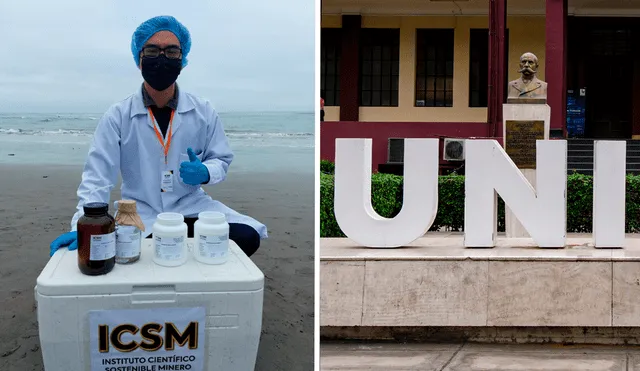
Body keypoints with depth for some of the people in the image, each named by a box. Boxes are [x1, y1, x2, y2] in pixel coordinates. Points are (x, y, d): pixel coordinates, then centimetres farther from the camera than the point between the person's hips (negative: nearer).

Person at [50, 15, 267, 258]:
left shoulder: (204, 112, 2)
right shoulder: (117, 116, -3)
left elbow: (221, 160, 9)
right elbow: (98, 175, -9)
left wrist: (205, 172, -17)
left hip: (192, 208, 2)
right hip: (139, 214, -1)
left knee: (246, 237, -23)